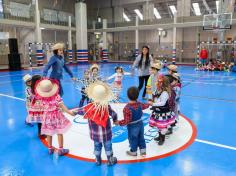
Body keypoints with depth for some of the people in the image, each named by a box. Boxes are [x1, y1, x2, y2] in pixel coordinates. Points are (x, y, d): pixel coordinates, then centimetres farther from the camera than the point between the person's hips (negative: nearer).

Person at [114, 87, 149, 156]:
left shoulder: (127, 108, -33)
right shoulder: (139, 104, -11)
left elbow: (127, 121, -30)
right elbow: (145, 106, 13)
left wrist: (119, 122, -15)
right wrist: (148, 104, 36)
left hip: (132, 127, -6)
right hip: (140, 124, 6)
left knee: (133, 139, 18)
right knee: (141, 137, 24)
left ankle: (133, 151, 40)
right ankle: (143, 150, 39)